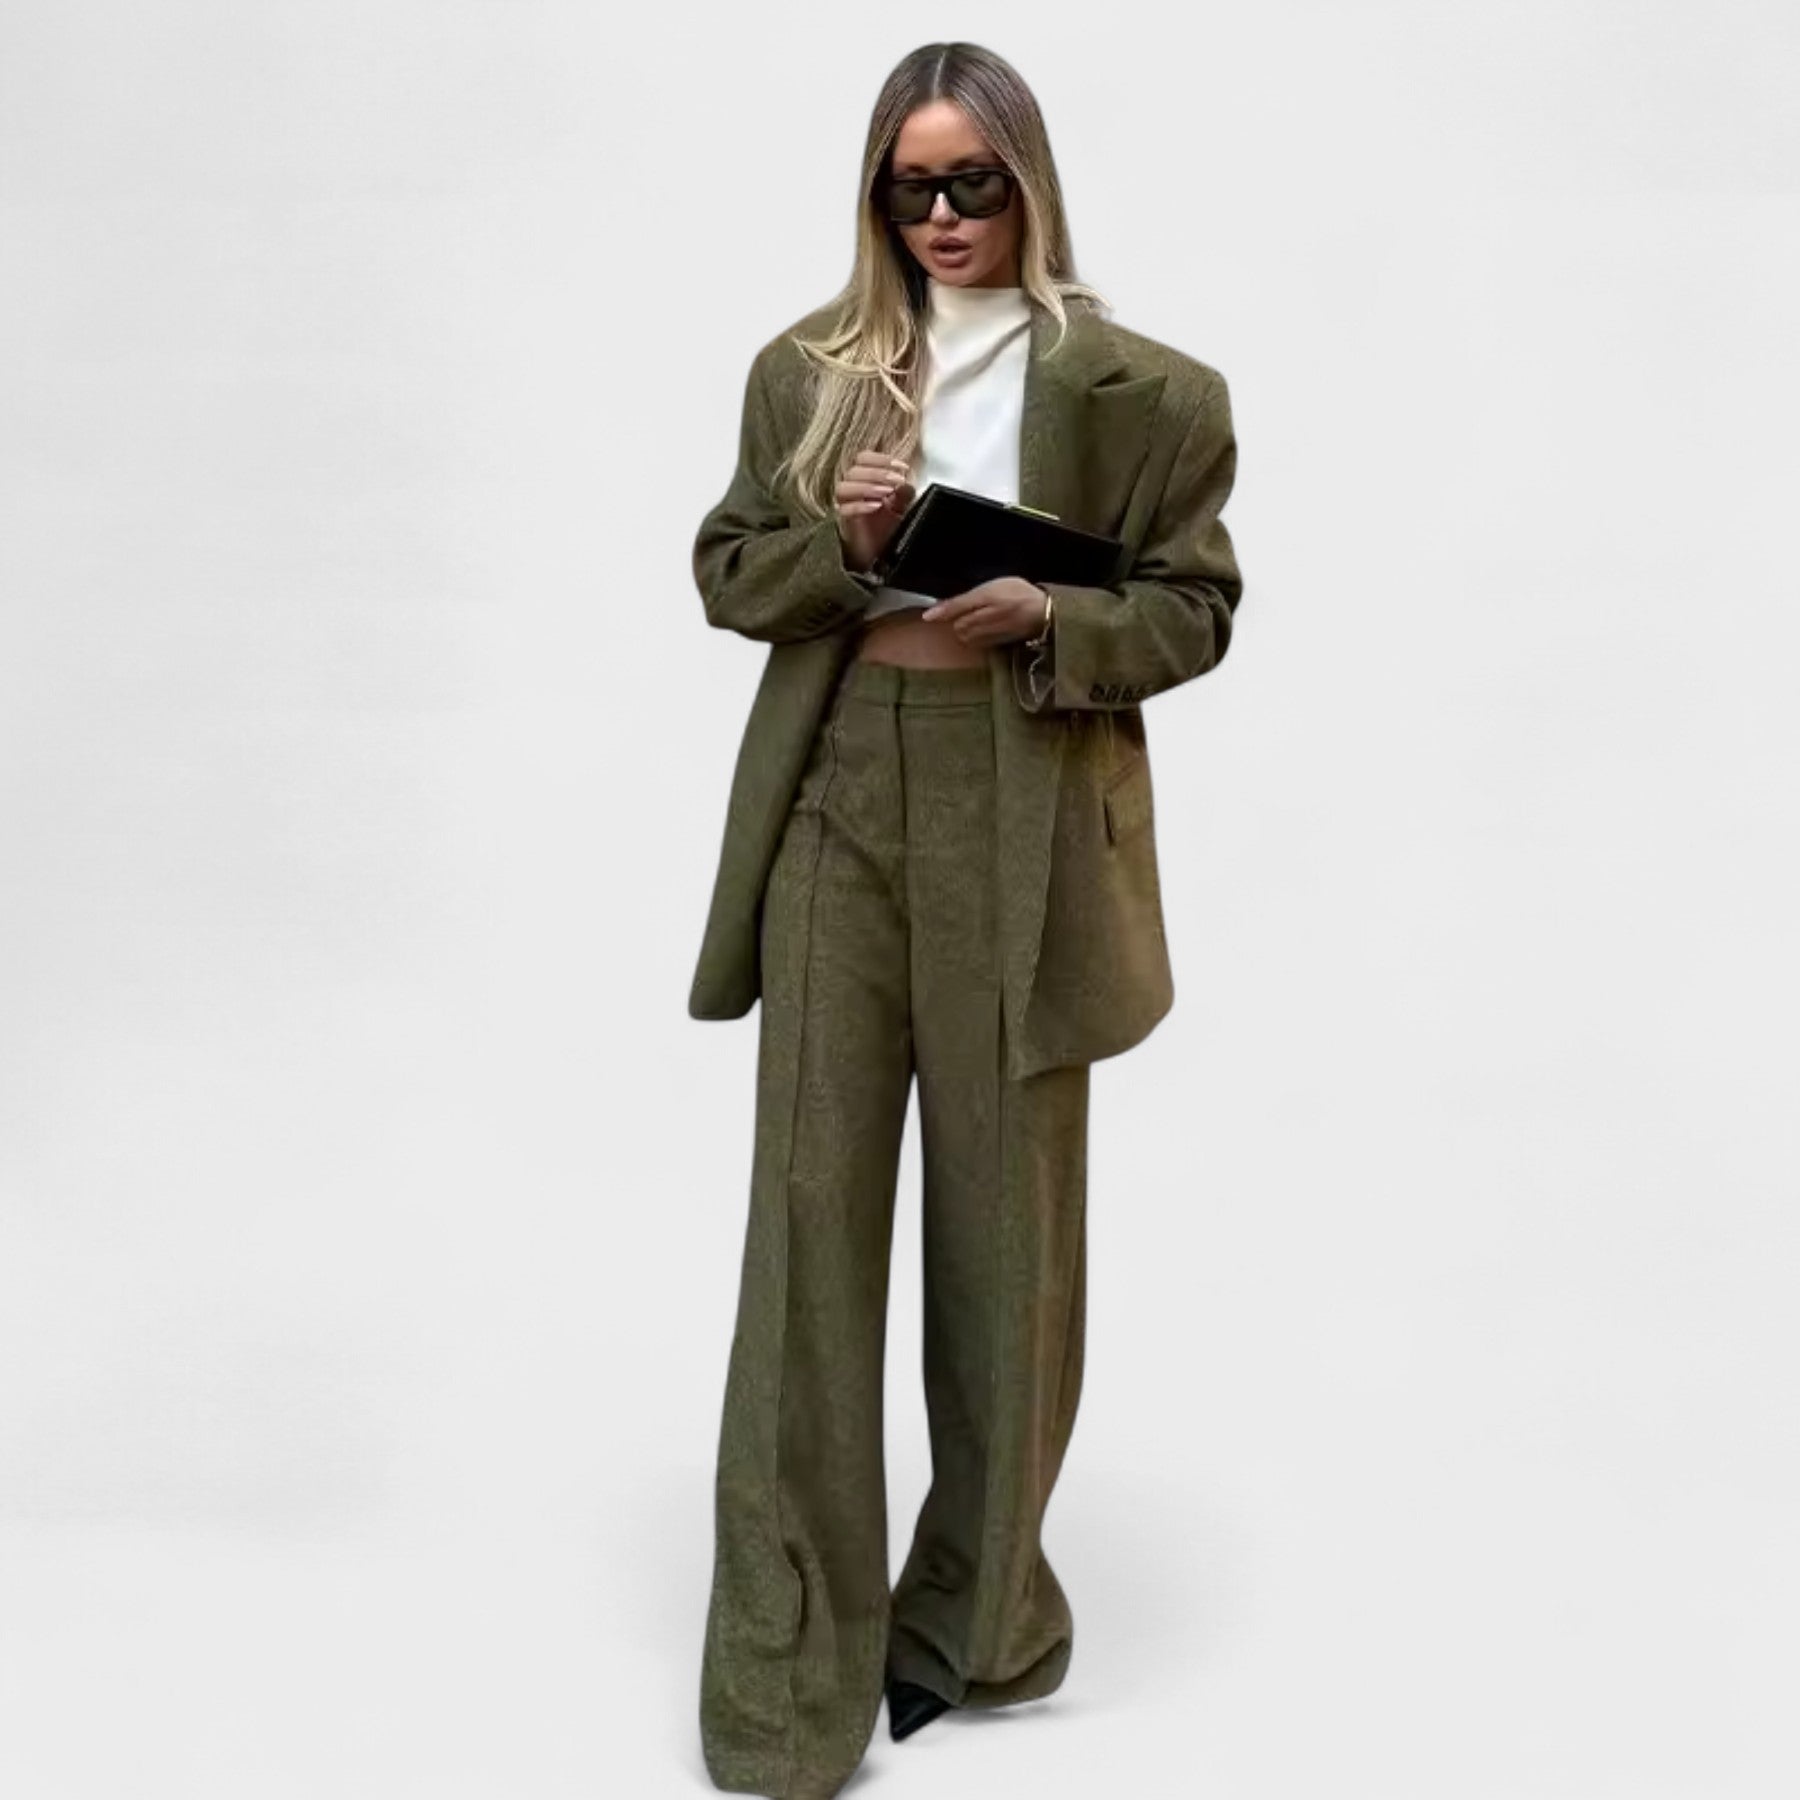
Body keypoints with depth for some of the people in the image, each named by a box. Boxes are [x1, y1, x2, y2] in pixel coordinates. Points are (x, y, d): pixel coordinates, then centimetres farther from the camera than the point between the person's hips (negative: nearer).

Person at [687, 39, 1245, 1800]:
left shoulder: (1134, 387, 1)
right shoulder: (808, 368, 9)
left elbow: (1194, 607, 2)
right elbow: (728, 571, 11)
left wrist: (1050, 622, -16)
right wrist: (837, 539, -9)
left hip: (1022, 824, -1)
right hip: (840, 807, 2)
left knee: (1006, 1216, 8)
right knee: (811, 1205, -1)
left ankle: (974, 1611, 29)